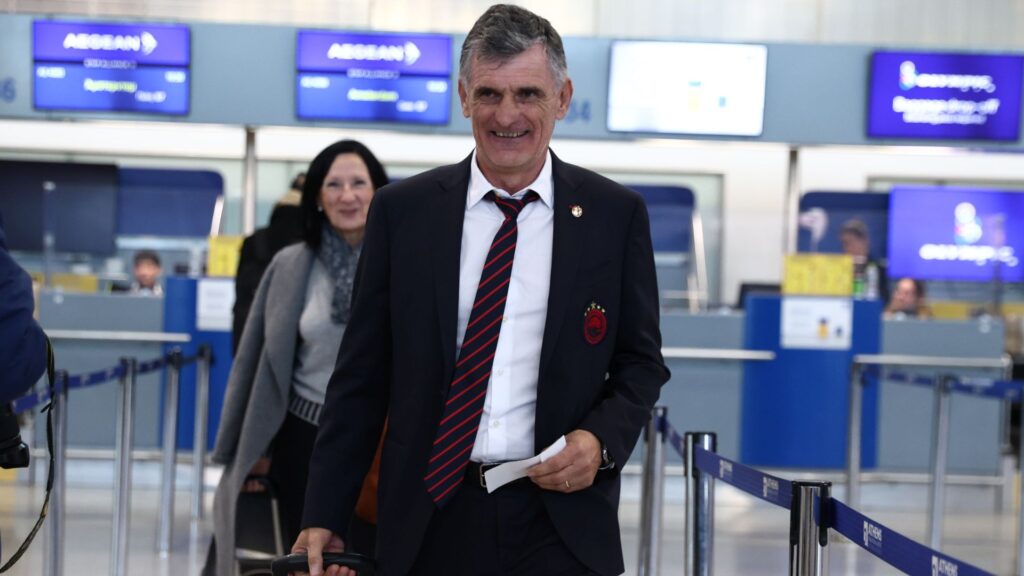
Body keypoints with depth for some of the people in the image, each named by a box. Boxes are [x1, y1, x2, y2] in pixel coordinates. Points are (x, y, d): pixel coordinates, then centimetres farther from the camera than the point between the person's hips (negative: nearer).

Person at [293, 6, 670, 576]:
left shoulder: (617, 214, 2)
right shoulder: (402, 211, 3)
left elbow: (642, 362, 9)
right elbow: (362, 375, 5)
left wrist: (603, 439, -11)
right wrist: (324, 517, 1)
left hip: (560, 522, 0)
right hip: (431, 520, 1)